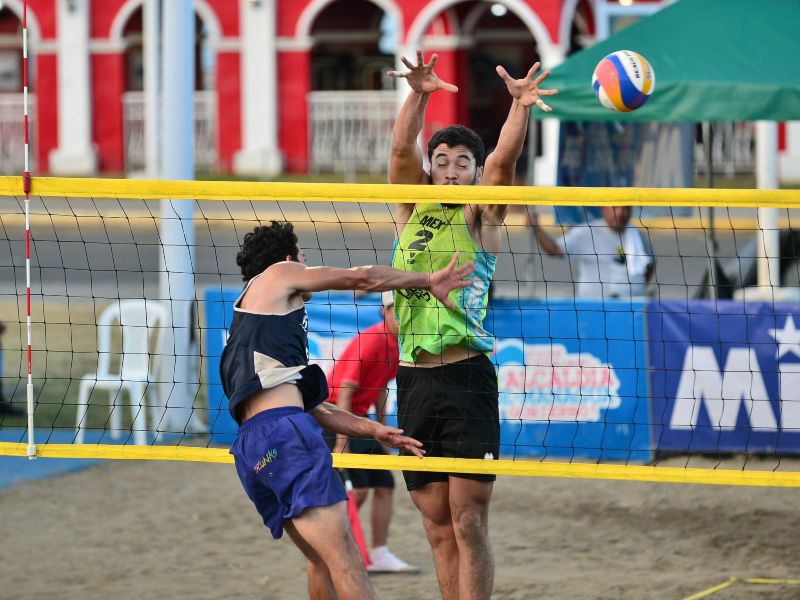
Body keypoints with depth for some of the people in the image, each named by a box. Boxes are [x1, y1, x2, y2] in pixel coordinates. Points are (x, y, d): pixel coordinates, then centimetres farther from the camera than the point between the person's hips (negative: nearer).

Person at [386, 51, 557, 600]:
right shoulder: (411, 209, 12)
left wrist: (520, 107, -31)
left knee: (468, 519, -9)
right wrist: (418, 95, -21)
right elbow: (402, 150, -3)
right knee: (438, 524, 8)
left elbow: (504, 161, -13)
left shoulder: (481, 217, 4)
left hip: (466, 376, -4)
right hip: (413, 380, 4)